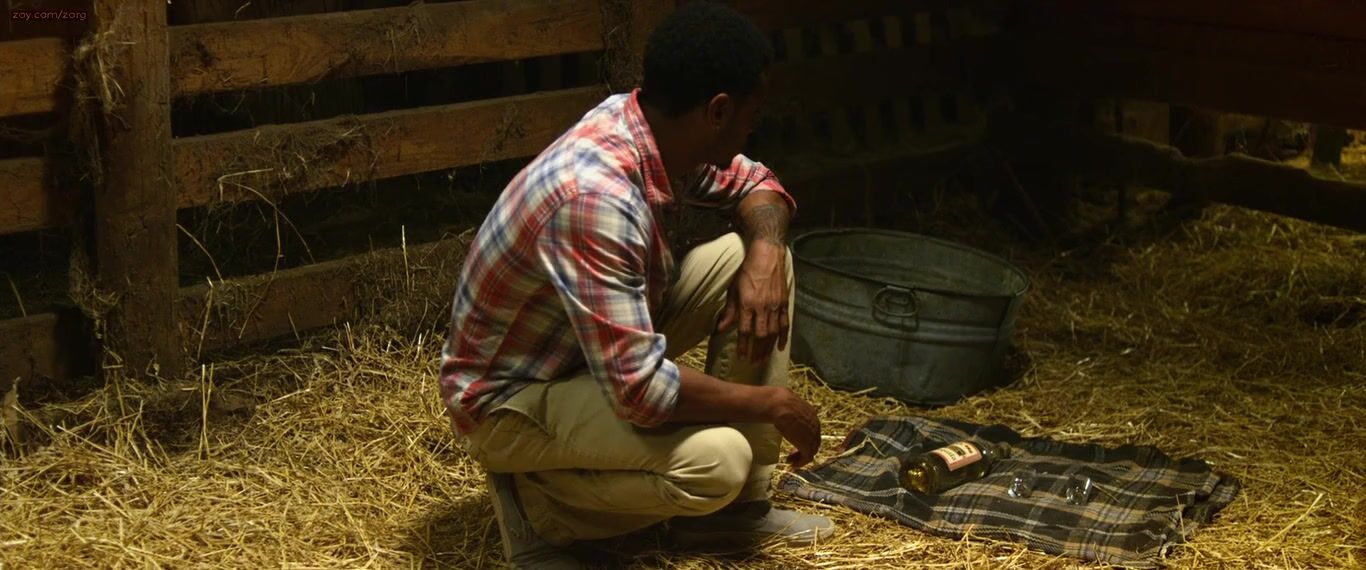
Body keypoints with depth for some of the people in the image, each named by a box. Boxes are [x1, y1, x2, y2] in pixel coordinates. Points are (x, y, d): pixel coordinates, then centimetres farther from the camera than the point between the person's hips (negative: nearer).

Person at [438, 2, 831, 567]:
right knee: (717, 460, -30)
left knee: (750, 258, -3)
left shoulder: (658, 130, -9)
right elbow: (639, 387, -36)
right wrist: (771, 403, -22)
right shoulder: (596, 196, -36)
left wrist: (765, 255, -13)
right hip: (511, 397, -9)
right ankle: (533, 498, -3)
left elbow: (755, 186, 10)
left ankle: (735, 508, 5)